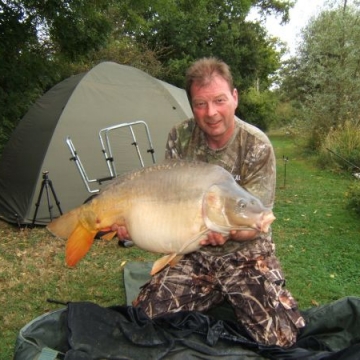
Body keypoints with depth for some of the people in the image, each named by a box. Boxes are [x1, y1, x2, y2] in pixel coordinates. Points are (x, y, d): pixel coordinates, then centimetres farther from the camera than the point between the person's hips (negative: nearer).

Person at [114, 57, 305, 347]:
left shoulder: (257, 146, -16)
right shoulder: (180, 137, -7)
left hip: (245, 253, -2)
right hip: (192, 254, 3)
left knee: (279, 337, -17)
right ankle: (217, 296, 16)